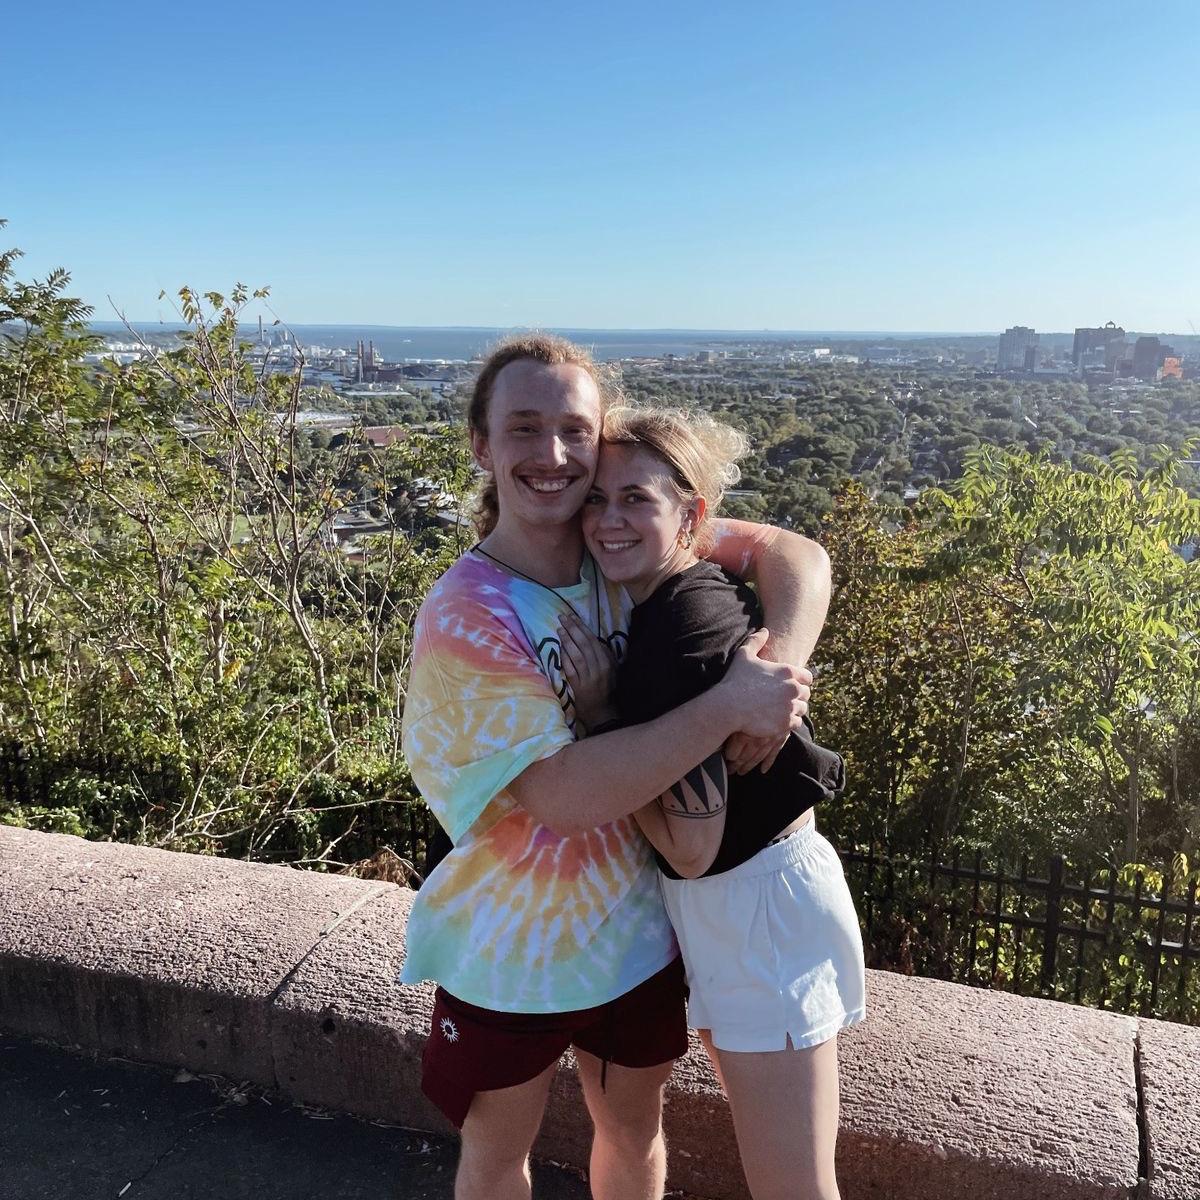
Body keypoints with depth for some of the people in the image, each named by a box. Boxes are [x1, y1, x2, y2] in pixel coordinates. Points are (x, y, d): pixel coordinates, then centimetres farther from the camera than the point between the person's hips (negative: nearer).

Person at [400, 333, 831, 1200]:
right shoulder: (463, 618, -24)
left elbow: (798, 557, -11)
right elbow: (563, 790, -31)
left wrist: (778, 677, -29)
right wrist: (727, 707, -33)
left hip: (637, 925, 4)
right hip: (512, 951, -3)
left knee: (635, 1128, 26)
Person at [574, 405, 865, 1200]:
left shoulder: (686, 627, -25)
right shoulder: (689, 598, 0)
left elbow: (691, 847, -24)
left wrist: (595, 708, -19)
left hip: (761, 907, -9)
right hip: (719, 905, 10)